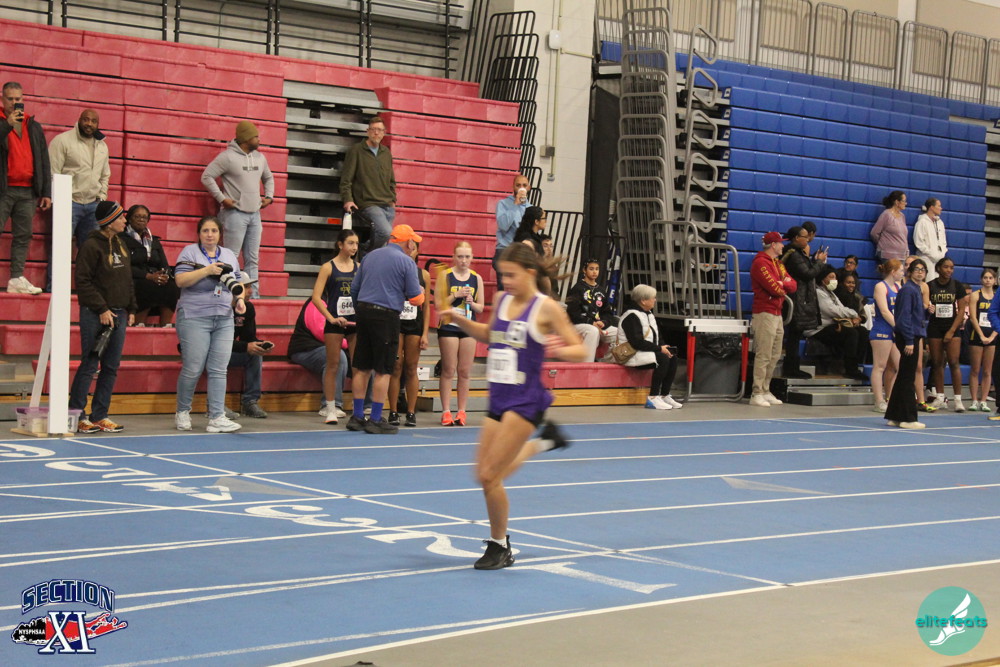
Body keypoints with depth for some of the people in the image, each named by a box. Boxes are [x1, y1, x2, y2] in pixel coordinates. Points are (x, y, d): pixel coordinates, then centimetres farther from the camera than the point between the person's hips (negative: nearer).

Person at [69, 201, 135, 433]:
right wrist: (102, 309, -16)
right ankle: (76, 416, 2)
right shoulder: (91, 245, -10)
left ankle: (99, 416, 14)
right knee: (89, 364, -5)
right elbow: (83, 281, -13)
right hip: (95, 315, -8)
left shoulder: (120, 245, 14)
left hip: (118, 313, 8)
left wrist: (131, 309, 13)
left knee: (111, 367, 8)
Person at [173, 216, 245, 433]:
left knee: (219, 370, -1)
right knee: (192, 370, -3)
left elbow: (238, 282, 24)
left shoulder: (229, 255, 18)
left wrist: (240, 299, 4)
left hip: (224, 319, 5)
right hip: (194, 318, -5)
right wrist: (207, 270, -17)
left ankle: (217, 418, -2)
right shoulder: (190, 252, 1)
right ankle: (182, 413, 16)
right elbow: (180, 280, -11)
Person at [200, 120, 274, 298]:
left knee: (253, 259, 9)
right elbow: (207, 177, -10)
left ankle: (253, 295, 12)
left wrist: (269, 197, 13)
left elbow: (268, 178, 29)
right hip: (235, 214, -7)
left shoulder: (259, 157, 12)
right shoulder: (228, 156, -8)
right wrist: (222, 198, -14)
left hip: (255, 214, 7)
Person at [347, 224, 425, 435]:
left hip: (364, 312, 6)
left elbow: (354, 288, 16)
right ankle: (375, 420, 1)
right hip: (387, 317, -6)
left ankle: (357, 417, 16)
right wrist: (420, 292, 15)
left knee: (361, 368, 11)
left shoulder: (370, 256, 13)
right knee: (383, 371, 0)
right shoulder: (406, 262, -6)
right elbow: (415, 298, -6)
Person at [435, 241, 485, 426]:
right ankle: (446, 411, 3)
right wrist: (455, 295, -16)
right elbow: (438, 303, -5)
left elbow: (481, 307, 10)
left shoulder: (476, 278, 7)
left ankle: (462, 411, 9)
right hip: (449, 326, -3)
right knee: (448, 370, -1)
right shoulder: (445, 275, -1)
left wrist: (471, 303, -10)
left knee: (465, 371, 3)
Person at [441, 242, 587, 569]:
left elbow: (580, 351, -8)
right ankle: (543, 441, 37)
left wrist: (559, 351, -30)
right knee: (486, 475, 13)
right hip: (498, 397, 7)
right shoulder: (501, 300, 7)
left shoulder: (546, 308, -11)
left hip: (525, 400, -7)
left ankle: (500, 548, 11)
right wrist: (460, 320, 7)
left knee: (489, 476, -9)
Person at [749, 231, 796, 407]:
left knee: (774, 356, 10)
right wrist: (783, 291, 2)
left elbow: (793, 286, 12)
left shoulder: (778, 263, 20)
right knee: (763, 356, -11)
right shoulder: (760, 263, -10)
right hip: (765, 314, -10)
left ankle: (765, 391, 15)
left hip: (777, 314, 10)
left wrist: (784, 283, -10)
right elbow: (774, 288, -19)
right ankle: (757, 394, -10)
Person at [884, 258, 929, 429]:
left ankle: (894, 417, 17)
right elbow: (904, 317, -18)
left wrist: (918, 338, 13)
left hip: (913, 336, 10)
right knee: (907, 378, -6)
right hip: (908, 338, -10)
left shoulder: (917, 290, 16)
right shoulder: (907, 289, -13)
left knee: (903, 377, 12)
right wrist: (909, 341, -20)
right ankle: (908, 418, -3)